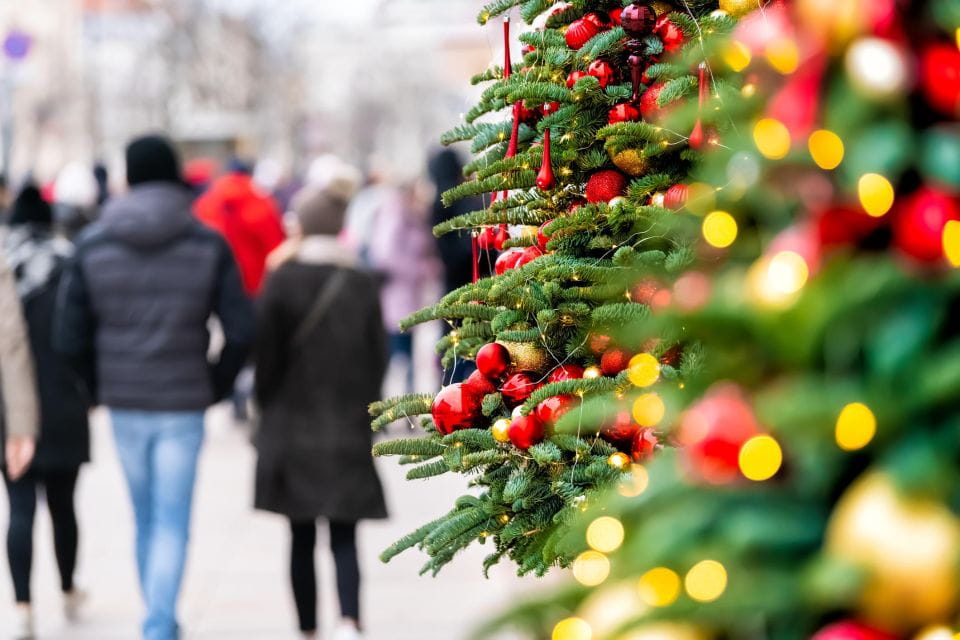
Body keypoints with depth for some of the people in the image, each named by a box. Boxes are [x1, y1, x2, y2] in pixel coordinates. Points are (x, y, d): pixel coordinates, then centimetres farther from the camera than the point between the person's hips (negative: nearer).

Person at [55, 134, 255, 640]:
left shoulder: (93, 247, -1)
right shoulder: (208, 245, -5)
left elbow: (69, 338, -2)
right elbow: (241, 331, -9)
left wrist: (100, 387, 13)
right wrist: (217, 385, 6)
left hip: (123, 403, 2)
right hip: (183, 403, -2)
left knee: (145, 520, 18)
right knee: (173, 523, 1)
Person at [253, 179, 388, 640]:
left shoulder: (281, 281, -8)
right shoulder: (362, 285, -2)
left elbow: (267, 355, -6)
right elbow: (377, 359, 2)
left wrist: (268, 412, 8)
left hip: (292, 429, -1)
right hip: (348, 430, 1)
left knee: (302, 538, 9)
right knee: (344, 536, 3)